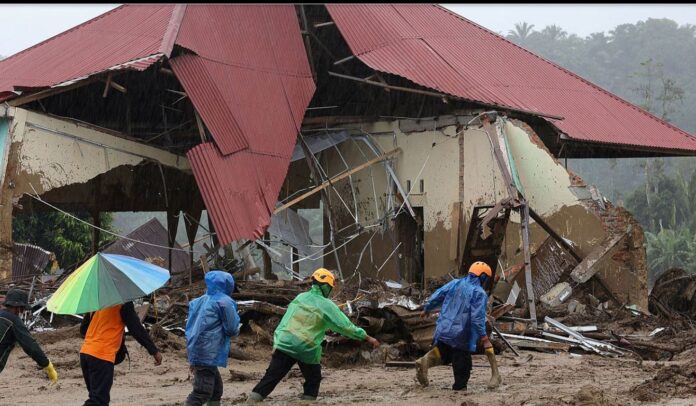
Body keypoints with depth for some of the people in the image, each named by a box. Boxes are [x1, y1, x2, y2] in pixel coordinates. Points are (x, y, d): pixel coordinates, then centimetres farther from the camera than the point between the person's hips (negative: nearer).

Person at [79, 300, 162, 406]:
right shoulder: (123, 303, -6)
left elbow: (83, 329, 21)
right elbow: (136, 328, -8)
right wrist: (154, 351, -2)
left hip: (85, 353, 8)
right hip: (102, 356, -8)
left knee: (97, 396, 16)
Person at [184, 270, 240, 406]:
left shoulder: (199, 301, 17)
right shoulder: (224, 302, -6)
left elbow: (191, 327, 20)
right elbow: (232, 329, -7)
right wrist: (237, 330, 18)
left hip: (196, 352, 9)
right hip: (208, 354, -9)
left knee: (216, 389, 18)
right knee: (203, 392, -14)